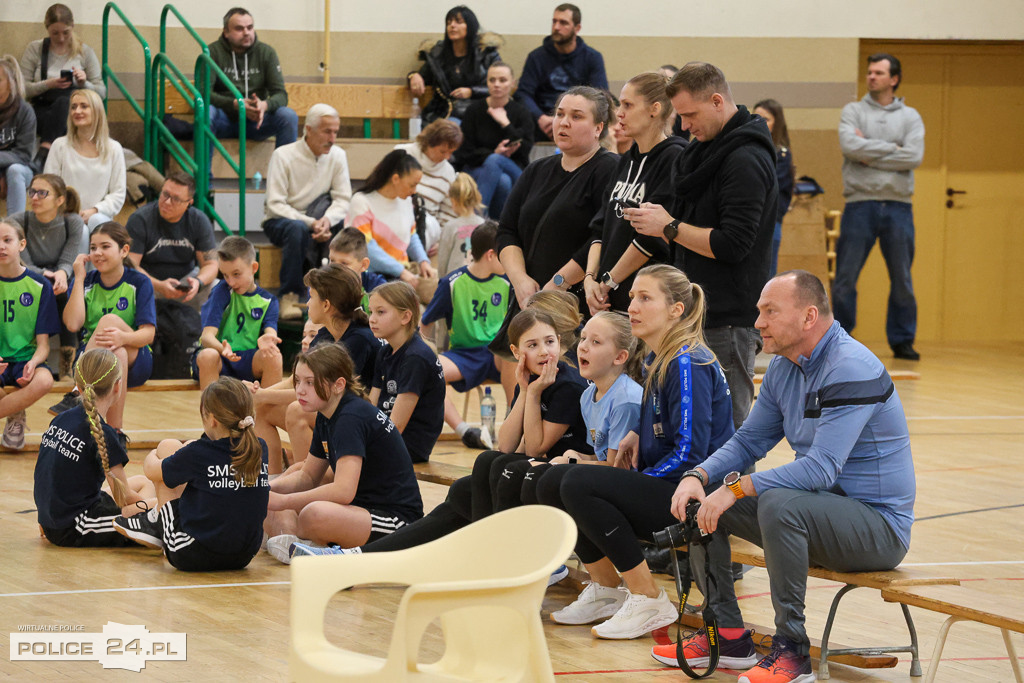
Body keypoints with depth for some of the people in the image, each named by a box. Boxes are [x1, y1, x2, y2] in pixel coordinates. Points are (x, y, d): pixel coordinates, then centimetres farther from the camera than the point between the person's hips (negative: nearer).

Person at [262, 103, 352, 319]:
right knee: (298, 228, -39)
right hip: (280, 221, -4)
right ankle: (289, 296, -32)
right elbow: (275, 204, -18)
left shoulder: (337, 156, -1)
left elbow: (343, 200, -4)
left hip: (316, 220, 4)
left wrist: (327, 220, -28)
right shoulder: (283, 156, -14)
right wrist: (311, 223, -30)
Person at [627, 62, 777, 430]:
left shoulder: (746, 161, -15)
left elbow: (732, 244, -21)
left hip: (728, 320, -10)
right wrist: (655, 215, 2)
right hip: (700, 310, 10)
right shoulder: (705, 148, 15)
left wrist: (669, 227, -13)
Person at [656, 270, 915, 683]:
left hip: (878, 523, -9)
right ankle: (727, 634, 10)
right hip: (820, 509, 9)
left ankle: (792, 649, -26)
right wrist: (698, 476, -6)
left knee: (779, 502, -37)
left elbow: (821, 468, -30)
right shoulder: (784, 368, 7)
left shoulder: (852, 370, -22)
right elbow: (748, 440, 14)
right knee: (700, 498, 2)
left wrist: (737, 487, -30)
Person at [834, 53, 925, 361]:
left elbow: (914, 157, -7)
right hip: (860, 204, -1)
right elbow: (849, 145, -11)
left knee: (902, 280, 5)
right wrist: (891, 148, -10)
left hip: (898, 206, 1)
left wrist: (869, 153, -9)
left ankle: (902, 341, 15)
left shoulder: (910, 117, 9)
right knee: (845, 278, 0)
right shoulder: (853, 111, 8)